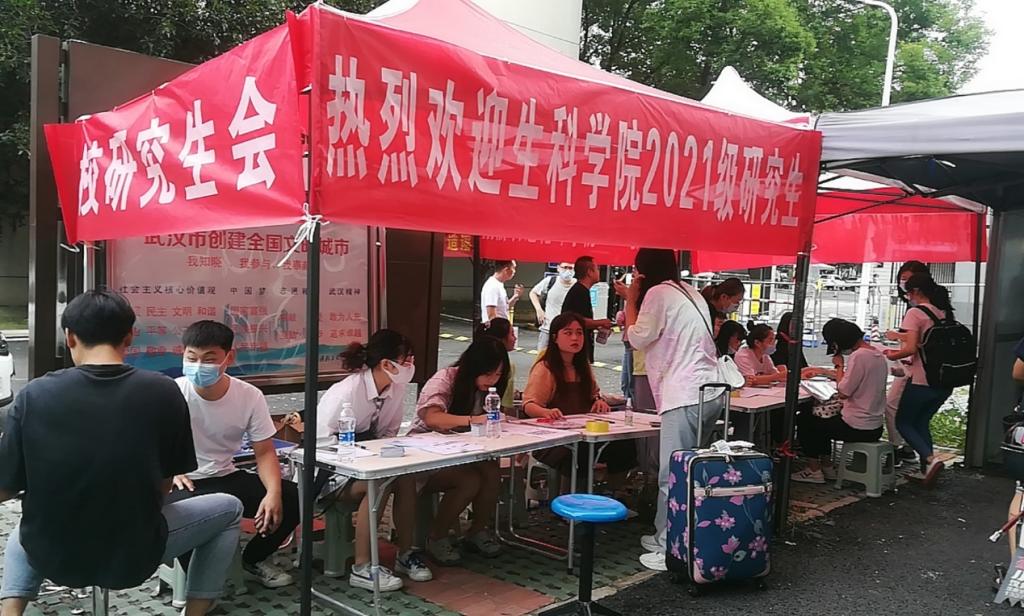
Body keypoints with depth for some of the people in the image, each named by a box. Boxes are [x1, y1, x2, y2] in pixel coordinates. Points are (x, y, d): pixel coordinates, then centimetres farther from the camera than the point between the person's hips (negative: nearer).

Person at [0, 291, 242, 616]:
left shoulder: (34, 394, -11)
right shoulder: (163, 391, -12)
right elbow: (164, 484, -2)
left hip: (52, 558, 3)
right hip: (133, 556, -3)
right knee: (229, 509, 21)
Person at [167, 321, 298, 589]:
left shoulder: (250, 396, -8)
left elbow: (265, 453, -3)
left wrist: (273, 492, -21)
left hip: (226, 479, 3)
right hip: (183, 483, -3)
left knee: (291, 497, -14)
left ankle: (255, 558, 15)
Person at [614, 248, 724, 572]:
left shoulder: (658, 293, -6)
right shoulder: (689, 292, 21)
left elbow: (637, 338, -5)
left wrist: (631, 299, 6)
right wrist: (634, 299, 20)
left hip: (686, 397, -10)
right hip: (710, 393, 10)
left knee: (672, 476, -6)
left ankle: (670, 550, -3)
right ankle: (667, 536, 21)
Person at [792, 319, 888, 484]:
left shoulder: (858, 356, -22)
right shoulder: (879, 355, 7)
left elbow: (843, 393, -20)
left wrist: (839, 366, -9)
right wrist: (841, 374, 6)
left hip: (858, 428, -9)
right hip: (876, 426, 9)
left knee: (805, 420, 7)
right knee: (823, 419, 28)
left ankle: (814, 470, 13)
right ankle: (827, 466, 30)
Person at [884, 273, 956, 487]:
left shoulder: (916, 313, -12)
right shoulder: (945, 313, 10)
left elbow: (910, 349, -19)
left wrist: (894, 355, 1)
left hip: (922, 381, -7)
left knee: (902, 422, 9)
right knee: (921, 422, 21)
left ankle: (930, 459, -9)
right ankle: (927, 469, 18)